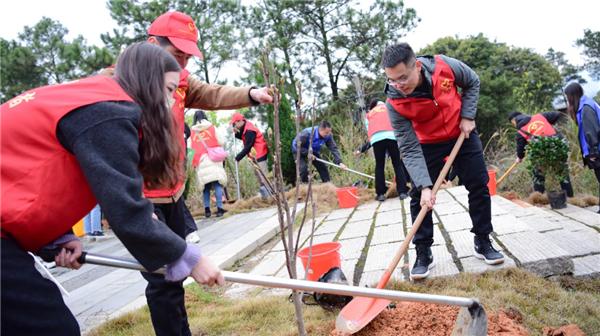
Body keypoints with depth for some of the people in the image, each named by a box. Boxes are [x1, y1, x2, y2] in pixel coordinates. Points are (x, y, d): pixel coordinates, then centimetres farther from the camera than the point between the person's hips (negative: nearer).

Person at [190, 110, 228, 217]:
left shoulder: (193, 131, 7)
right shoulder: (211, 127, 5)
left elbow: (191, 147, 5)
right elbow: (220, 143, 7)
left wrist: (194, 163, 13)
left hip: (200, 161, 2)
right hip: (213, 159, -1)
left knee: (205, 186, 6)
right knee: (217, 184, -3)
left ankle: (207, 209, 2)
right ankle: (219, 208, -10)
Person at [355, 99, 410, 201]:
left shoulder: (368, 115, 31)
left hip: (376, 137, 0)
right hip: (392, 135, 0)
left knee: (379, 165, 10)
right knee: (398, 164, 7)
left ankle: (380, 193, 7)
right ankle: (402, 191, 2)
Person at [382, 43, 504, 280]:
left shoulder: (446, 66, -27)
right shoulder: (395, 103, -29)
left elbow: (472, 83, -2)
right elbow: (410, 150, -28)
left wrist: (467, 116, -13)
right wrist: (425, 185, -36)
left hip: (462, 134, 2)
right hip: (427, 144, -1)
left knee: (479, 186, 4)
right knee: (419, 196, -8)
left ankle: (483, 242, 21)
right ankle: (423, 253, 5)